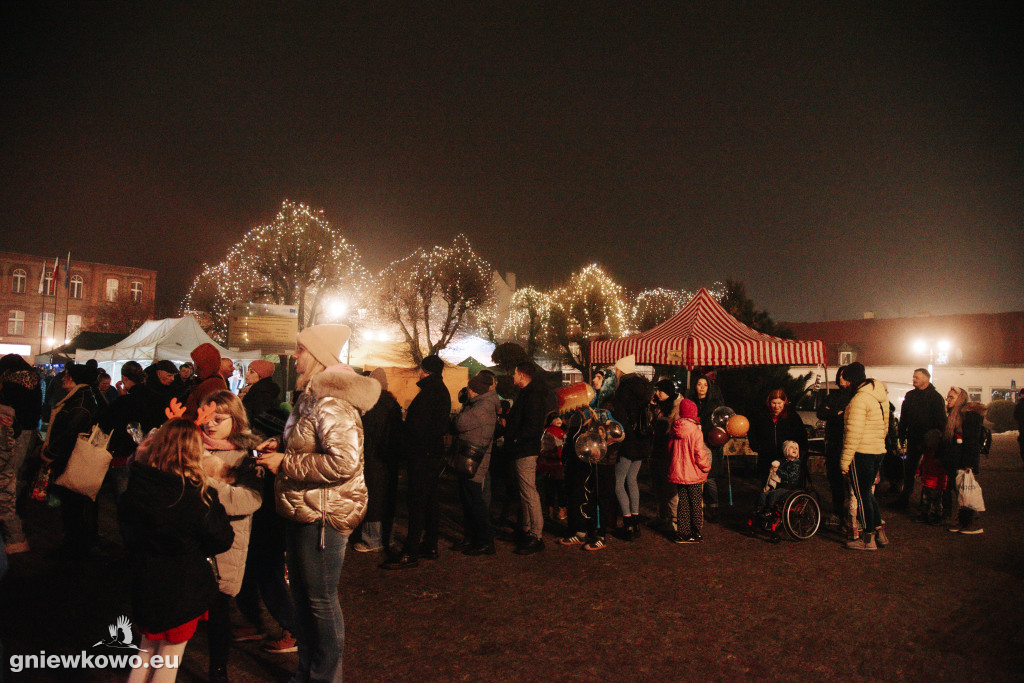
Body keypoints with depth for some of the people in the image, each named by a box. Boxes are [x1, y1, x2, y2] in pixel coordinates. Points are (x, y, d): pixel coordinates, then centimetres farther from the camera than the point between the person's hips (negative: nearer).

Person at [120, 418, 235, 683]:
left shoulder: (135, 485, -9)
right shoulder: (197, 494, -24)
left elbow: (127, 529, 7)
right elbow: (223, 539, -13)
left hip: (144, 584, 4)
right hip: (183, 589, -4)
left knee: (147, 650, 26)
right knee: (169, 660, 12)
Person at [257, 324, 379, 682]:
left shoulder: (332, 402, -21)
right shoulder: (313, 395, 14)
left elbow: (343, 462, -31)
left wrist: (284, 463, -23)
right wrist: (281, 445, 8)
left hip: (323, 516, -11)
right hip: (303, 514, 11)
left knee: (321, 600, 4)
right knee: (303, 595, 21)